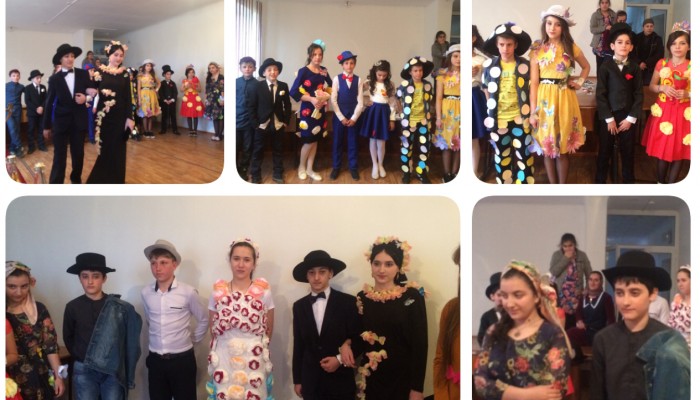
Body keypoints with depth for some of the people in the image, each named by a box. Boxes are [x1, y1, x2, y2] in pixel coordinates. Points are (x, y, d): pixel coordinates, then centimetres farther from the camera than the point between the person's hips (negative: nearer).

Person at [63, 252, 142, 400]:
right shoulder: (73, 307, -1)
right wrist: (81, 359, 9)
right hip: (84, 371, 1)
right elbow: (68, 338, 12)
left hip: (112, 371, -1)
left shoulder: (119, 307, -5)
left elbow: (129, 339, 2)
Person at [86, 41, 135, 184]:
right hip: (104, 116, -1)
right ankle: (102, 180, 20)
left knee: (118, 150, 6)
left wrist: (129, 117, -3)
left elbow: (128, 97, 2)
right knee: (105, 149, 4)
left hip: (120, 116, 1)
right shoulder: (100, 72, -1)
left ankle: (117, 180, 18)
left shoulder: (125, 74, 4)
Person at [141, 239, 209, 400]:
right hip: (155, 360, 3)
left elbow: (203, 320, 4)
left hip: (182, 359, -3)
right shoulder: (145, 293, -1)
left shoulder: (188, 292, -10)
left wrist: (193, 339, 5)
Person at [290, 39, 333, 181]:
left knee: (315, 140, 9)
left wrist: (327, 96, 0)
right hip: (308, 110, -5)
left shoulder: (323, 70, 5)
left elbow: (332, 85, 19)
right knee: (309, 140, -3)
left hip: (320, 109, 5)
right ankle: (301, 167, 18)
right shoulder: (303, 71, -11)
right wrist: (311, 99, -20)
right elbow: (293, 92, -17)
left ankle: (310, 169, 19)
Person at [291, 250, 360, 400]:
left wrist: (340, 359, -14)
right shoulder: (299, 306, 6)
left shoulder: (348, 302, -4)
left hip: (340, 380, -2)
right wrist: (297, 380, 10)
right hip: (310, 380, 2)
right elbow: (298, 345, 9)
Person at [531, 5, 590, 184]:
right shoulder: (537, 50, 0)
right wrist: (533, 111, -9)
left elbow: (586, 66, 22)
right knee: (548, 149, 4)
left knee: (563, 150, 4)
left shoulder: (571, 48, 3)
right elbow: (534, 82, -4)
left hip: (564, 99, 1)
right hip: (545, 99, 0)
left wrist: (580, 82, 4)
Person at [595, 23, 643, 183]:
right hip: (609, 116, -2)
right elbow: (600, 94, -6)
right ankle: (600, 180, 16)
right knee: (604, 152, 4)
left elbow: (639, 95, 3)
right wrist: (609, 119, -10)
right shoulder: (605, 66, -2)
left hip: (628, 117, 2)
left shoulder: (634, 68, 5)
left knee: (628, 152, 6)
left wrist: (631, 118, -6)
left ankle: (628, 180, 19)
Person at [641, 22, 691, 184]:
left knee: (678, 151, 2)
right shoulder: (661, 64, 3)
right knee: (662, 150, 7)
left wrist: (687, 94, -19)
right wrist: (662, 88, -10)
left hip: (683, 113, -2)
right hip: (663, 111, 2)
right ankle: (660, 183, 22)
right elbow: (651, 86, 10)